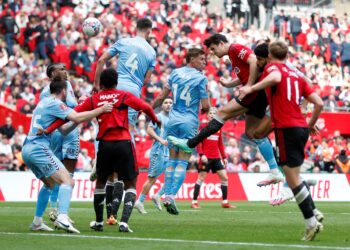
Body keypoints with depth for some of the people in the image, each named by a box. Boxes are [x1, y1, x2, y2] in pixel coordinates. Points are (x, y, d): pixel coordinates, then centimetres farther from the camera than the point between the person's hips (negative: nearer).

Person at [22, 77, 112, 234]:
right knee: (67, 181, -16)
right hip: (38, 148, -10)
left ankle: (37, 222, 24)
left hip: (27, 149, 10)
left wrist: (78, 121, 14)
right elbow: (76, 118, -19)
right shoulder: (55, 103, -6)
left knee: (49, 184, 26)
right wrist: (101, 110, -12)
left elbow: (63, 130, 24)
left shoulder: (44, 103, 24)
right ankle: (62, 218, -35)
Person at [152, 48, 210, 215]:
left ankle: (167, 196, 7)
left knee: (172, 160, 11)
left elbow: (161, 97, 9)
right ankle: (172, 196, -12)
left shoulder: (175, 73, 7)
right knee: (183, 162, -2)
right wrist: (205, 109, 15)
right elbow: (205, 107, -8)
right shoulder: (201, 78, -7)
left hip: (173, 120, 5)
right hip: (190, 122, -5)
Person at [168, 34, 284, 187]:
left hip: (256, 91, -10)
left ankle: (190, 144, -10)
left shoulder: (236, 48, -6)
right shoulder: (233, 54, 24)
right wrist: (228, 84, 16)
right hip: (257, 95, 10)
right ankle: (275, 172, 10)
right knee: (252, 133, 10)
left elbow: (254, 61, -20)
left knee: (223, 113, -10)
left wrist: (249, 86, -21)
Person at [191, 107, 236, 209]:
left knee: (224, 178, 1)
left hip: (216, 158, 5)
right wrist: (201, 154, -18)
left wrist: (224, 157, 14)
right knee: (201, 178, -6)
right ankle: (194, 202, -1)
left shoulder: (218, 128, 13)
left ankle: (225, 202, 7)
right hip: (206, 157, -5)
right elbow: (198, 142, -7)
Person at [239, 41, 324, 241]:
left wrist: (252, 88, -28)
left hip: (286, 128, -7)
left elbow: (276, 77, -26)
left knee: (293, 178, -5)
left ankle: (311, 223, -7)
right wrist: (311, 125, 28)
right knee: (295, 177, 21)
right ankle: (313, 213, 17)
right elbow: (319, 103, 14)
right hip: (301, 127, 7)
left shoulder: (272, 66, 2)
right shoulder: (296, 75, 19)